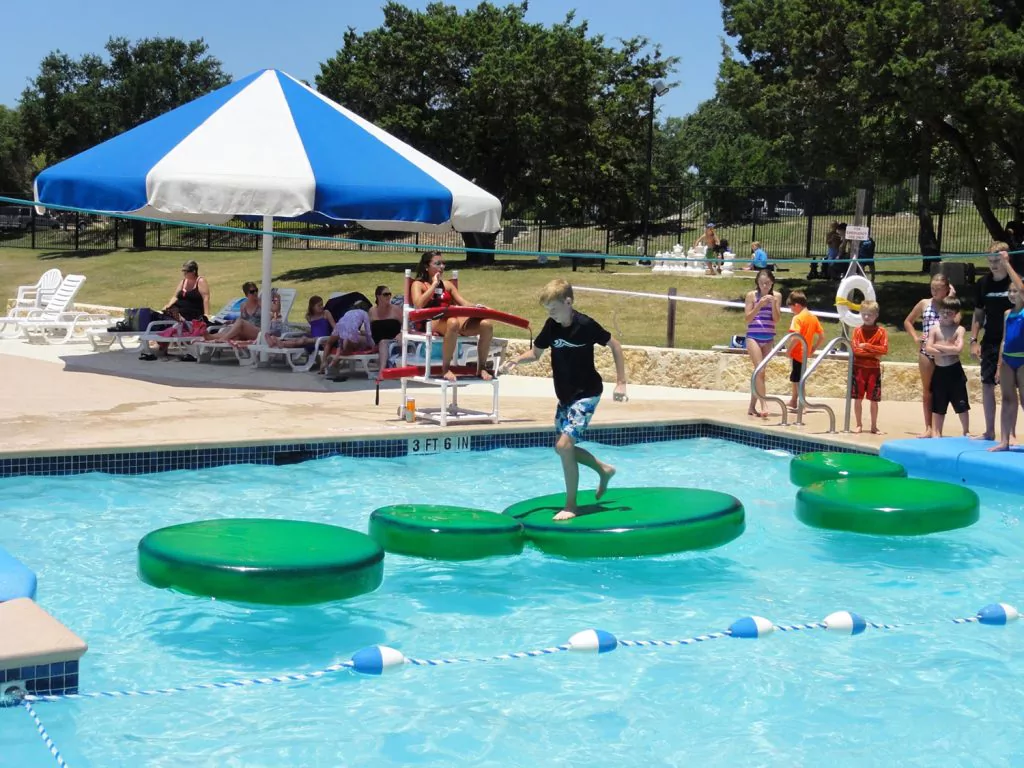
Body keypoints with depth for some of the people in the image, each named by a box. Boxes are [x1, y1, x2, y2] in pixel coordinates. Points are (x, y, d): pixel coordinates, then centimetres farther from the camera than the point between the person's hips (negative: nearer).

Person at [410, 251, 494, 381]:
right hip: (433, 321, -5)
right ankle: (445, 369, -30)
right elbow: (418, 305, -7)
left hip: (455, 318, 5)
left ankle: (481, 368, -13)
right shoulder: (419, 284, 14)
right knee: (453, 323, -44)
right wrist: (434, 285, -1)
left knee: (486, 324, -24)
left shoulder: (447, 284, 28)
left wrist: (476, 307, -7)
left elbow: (464, 303, 17)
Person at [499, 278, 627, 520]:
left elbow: (614, 346, -8)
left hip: (587, 394, -7)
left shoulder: (585, 325, -18)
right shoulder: (551, 326, -1)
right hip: (565, 395, 8)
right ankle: (604, 469, 37)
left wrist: (621, 382, -10)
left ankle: (571, 505, -7)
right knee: (563, 448, 12)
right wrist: (515, 361, -12)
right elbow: (535, 353, 9)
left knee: (564, 444, -19)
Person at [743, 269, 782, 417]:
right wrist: (759, 305, -17)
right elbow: (747, 318, -5)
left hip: (769, 338, 3)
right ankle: (764, 405, -22)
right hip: (753, 337, -3)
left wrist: (773, 303, -15)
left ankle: (752, 407, 14)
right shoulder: (751, 295, -2)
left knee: (760, 372, 7)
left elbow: (776, 319, -1)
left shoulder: (776, 296, 4)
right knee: (760, 370, -15)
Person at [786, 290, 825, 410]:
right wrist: (813, 349, 15)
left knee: (797, 380, 1)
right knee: (796, 378, 21)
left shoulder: (797, 318, -15)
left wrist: (789, 350, -17)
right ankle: (793, 402, 32)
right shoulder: (813, 318, 7)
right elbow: (822, 336, 8)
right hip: (805, 354, 8)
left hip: (797, 353, -8)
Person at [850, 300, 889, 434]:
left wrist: (867, 347, -14)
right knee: (858, 398, 3)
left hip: (874, 369, -1)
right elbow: (854, 349, -9)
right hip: (859, 368, 1)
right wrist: (874, 352, -12)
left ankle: (874, 426, 14)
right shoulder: (858, 330, 2)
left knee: (874, 399, 4)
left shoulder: (881, 331, 0)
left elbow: (884, 349, -10)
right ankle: (859, 425, 14)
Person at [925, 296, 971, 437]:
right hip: (939, 371, 2)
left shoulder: (958, 329, -3)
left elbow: (958, 349, -17)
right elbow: (928, 349, -8)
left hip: (954, 371, -2)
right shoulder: (935, 328, 2)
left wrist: (938, 347, -11)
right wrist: (949, 351, -15)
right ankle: (936, 433, 16)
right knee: (938, 405, 10)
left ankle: (966, 431, 15)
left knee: (961, 404, 3)